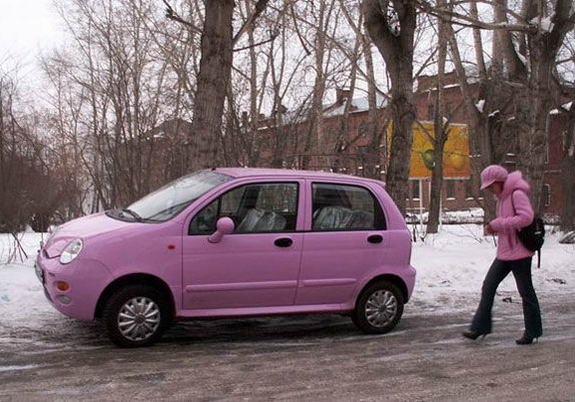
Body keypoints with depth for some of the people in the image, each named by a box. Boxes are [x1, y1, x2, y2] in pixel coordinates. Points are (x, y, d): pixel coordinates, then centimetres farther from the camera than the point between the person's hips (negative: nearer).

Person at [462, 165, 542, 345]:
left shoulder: (517, 194, -14)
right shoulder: (502, 197, 15)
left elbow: (526, 217, -27)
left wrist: (497, 224, -22)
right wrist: (493, 227, 2)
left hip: (519, 252, -9)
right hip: (504, 253, 9)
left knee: (526, 292, 3)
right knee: (488, 286, 4)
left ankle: (532, 332, 15)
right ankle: (480, 327, 7)